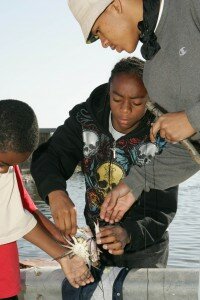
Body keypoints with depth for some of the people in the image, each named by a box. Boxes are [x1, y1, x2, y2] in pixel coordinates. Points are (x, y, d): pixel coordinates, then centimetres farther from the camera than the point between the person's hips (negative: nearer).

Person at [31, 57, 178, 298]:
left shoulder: (161, 138, -20)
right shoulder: (85, 118, -12)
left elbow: (162, 210, -21)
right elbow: (48, 156, -21)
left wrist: (129, 233, -41)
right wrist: (55, 191, -44)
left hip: (145, 249, -2)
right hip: (99, 241, 3)